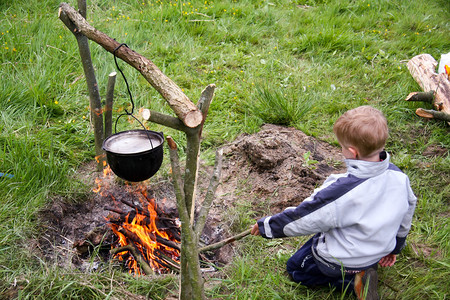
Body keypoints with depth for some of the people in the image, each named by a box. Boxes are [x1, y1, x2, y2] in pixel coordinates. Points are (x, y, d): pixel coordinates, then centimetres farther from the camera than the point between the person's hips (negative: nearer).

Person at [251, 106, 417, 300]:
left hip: (341, 260, -7)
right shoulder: (399, 177, -17)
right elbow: (406, 214, 2)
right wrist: (394, 247, 21)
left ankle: (353, 280, 3)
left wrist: (266, 226, -7)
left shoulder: (342, 192, -36)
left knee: (295, 268, 16)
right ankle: (362, 271, 14)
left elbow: (302, 219, -24)